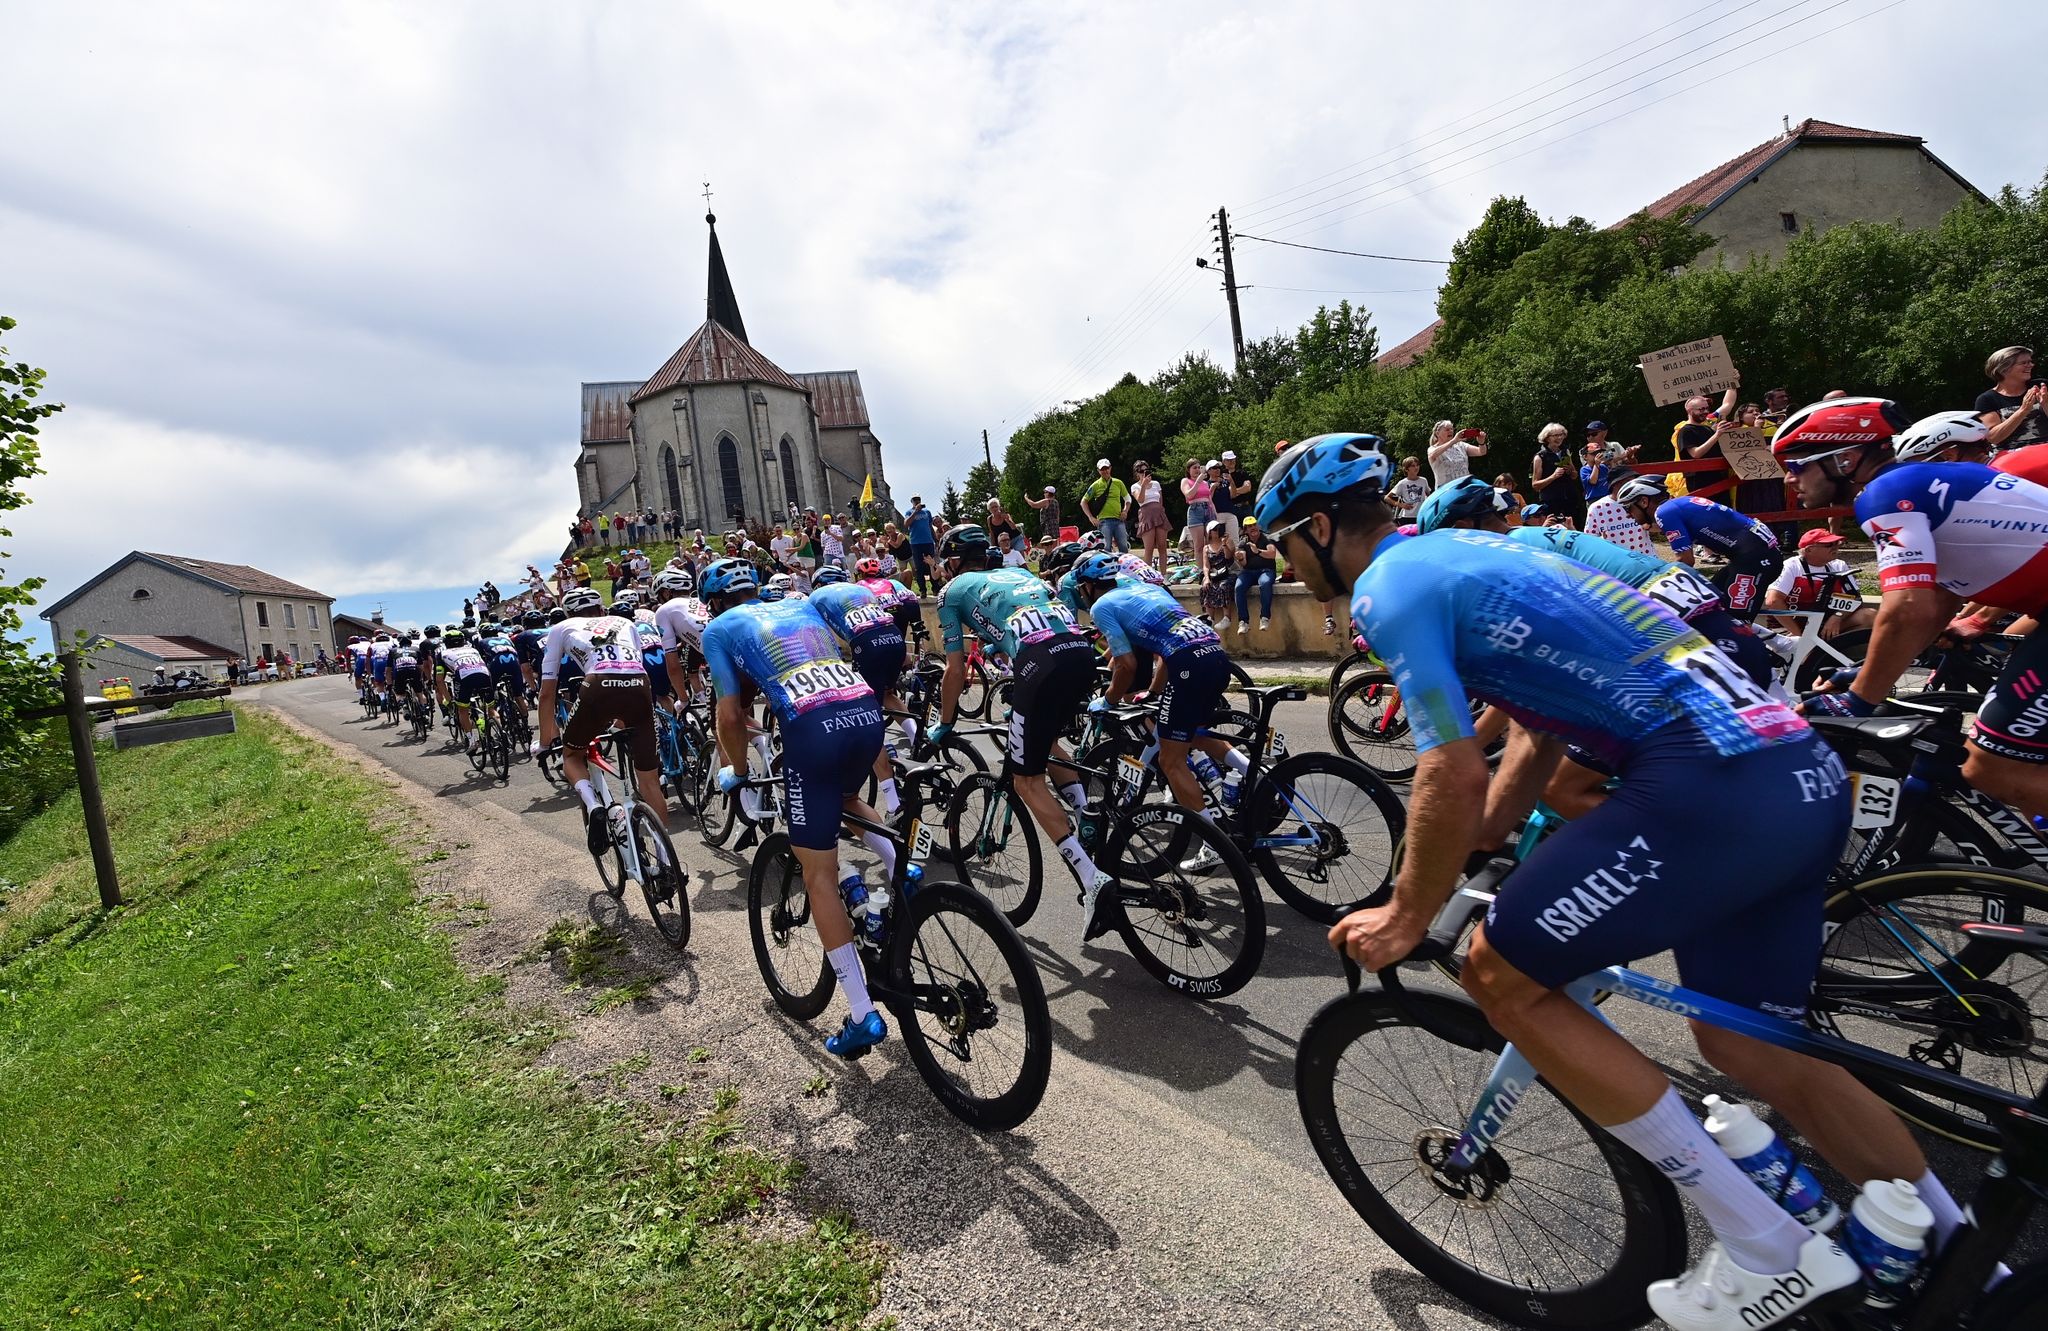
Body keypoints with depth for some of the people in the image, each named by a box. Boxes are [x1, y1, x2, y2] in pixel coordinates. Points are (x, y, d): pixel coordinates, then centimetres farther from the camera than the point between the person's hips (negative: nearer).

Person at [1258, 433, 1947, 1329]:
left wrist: (1407, 918, -1)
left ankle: (1765, 1251, 12)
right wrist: (1478, 842, 27)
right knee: (1748, 1049, 21)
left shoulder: (1389, 589, -8)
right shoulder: (1462, 550, 21)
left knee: (1501, 976, 2)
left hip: (1709, 782, -10)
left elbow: (1455, 778, -14)